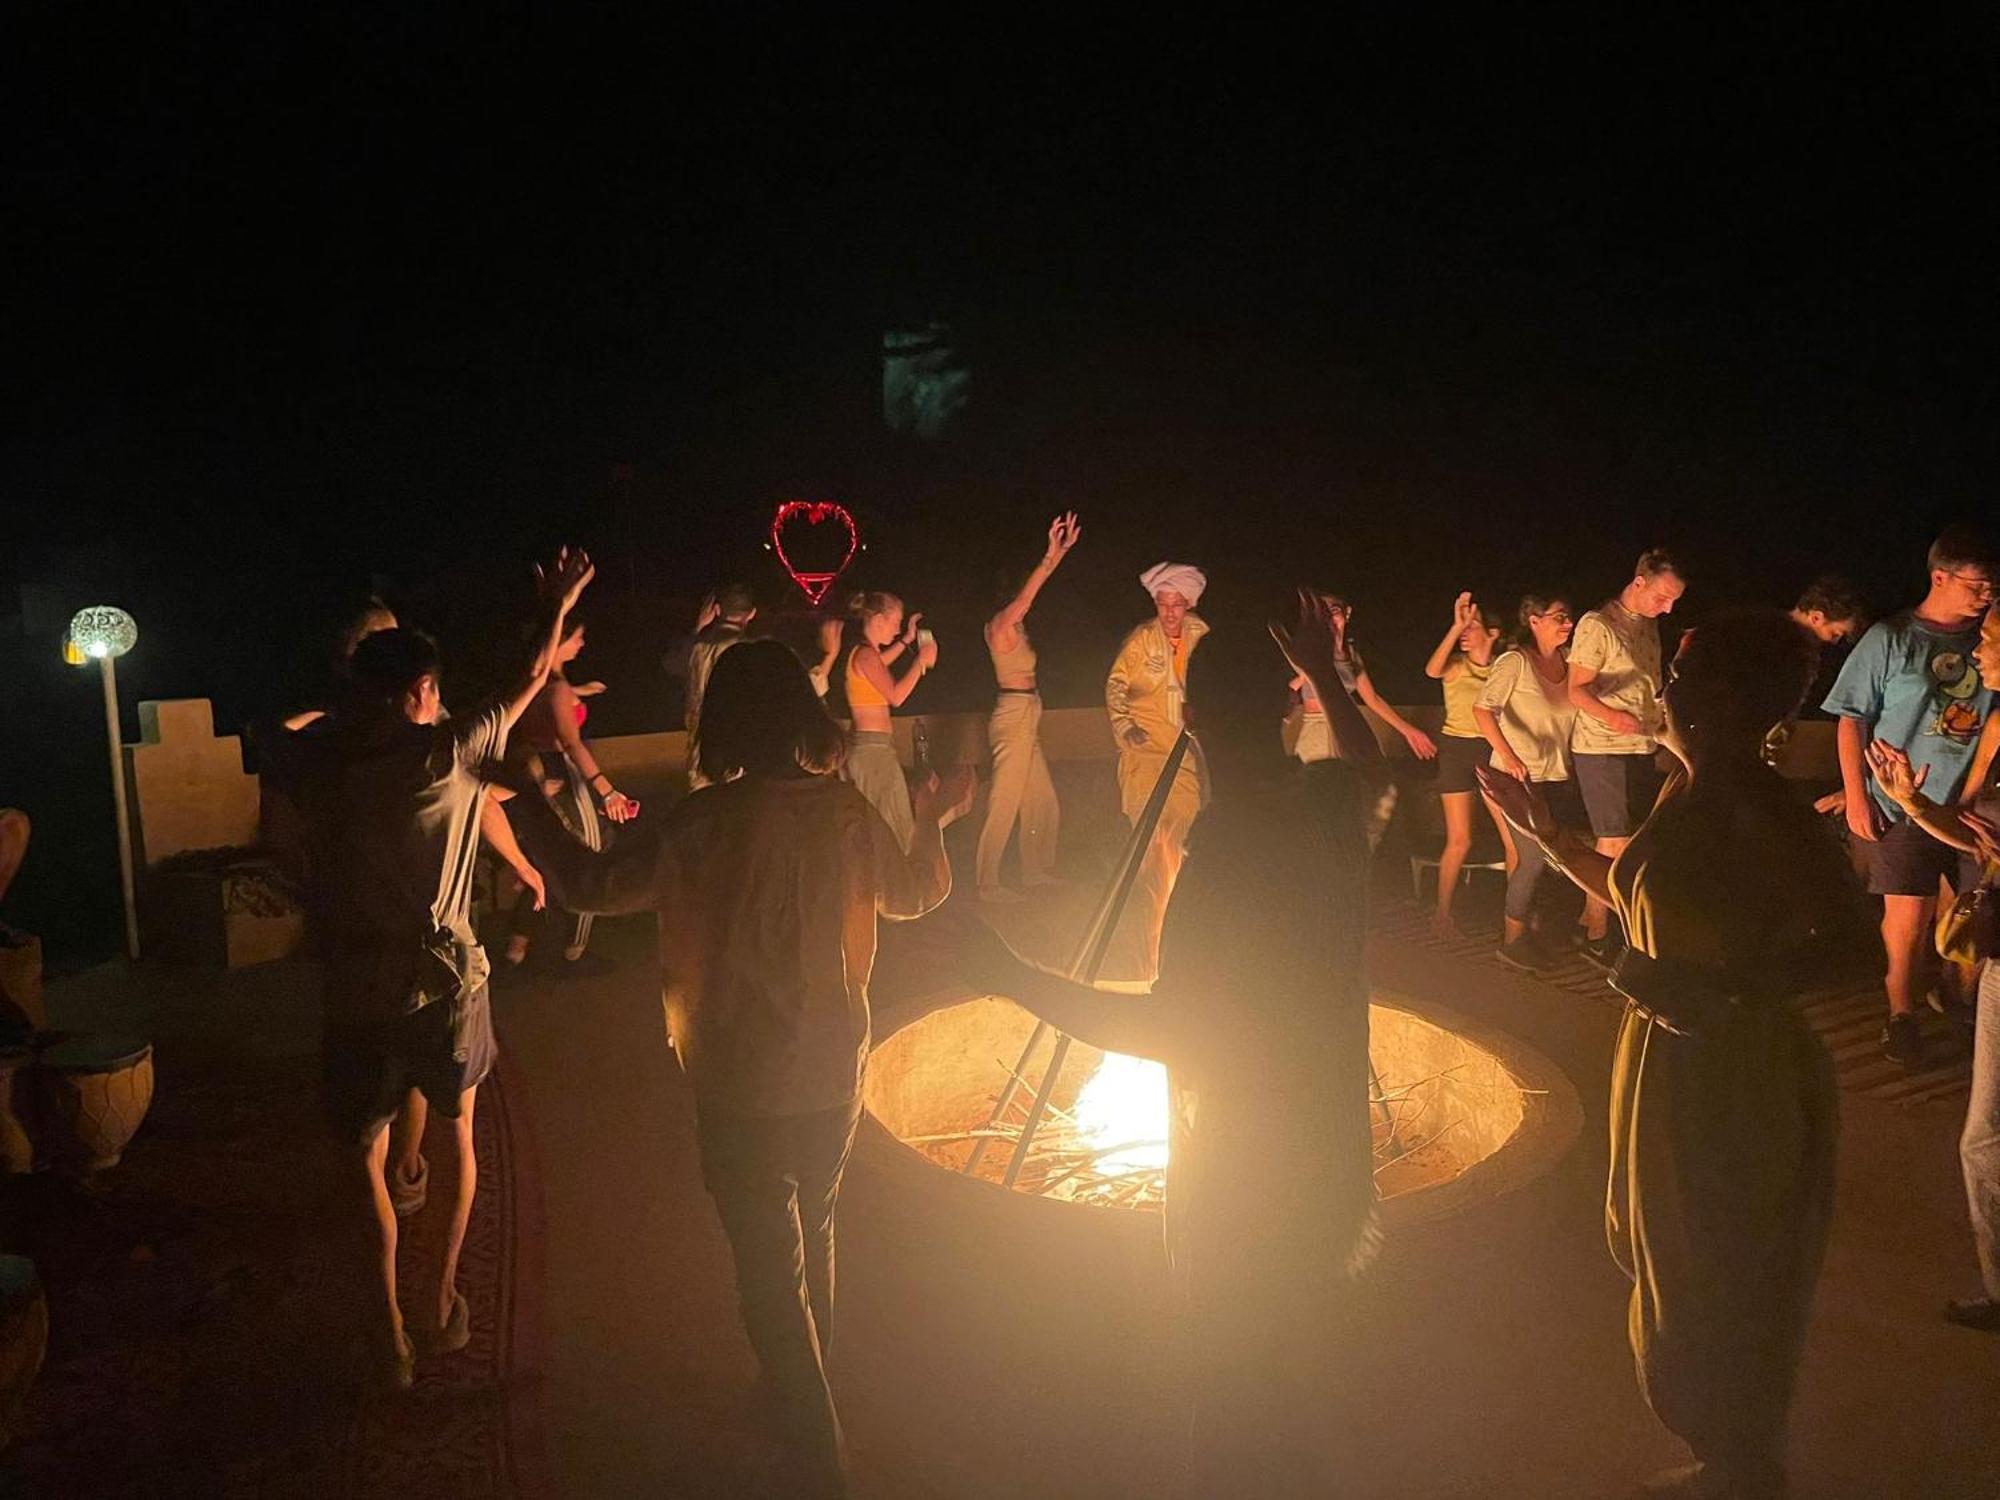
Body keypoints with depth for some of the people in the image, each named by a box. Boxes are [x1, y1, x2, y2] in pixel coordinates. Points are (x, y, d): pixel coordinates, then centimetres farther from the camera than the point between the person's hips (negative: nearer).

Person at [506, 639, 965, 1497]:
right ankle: (808, 1387, 47)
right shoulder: (848, 811, -7)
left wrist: (528, 811, 4)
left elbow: (590, 886, -10)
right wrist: (932, 823, 27)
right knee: (811, 1233, 26)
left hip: (741, 1088, -5)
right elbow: (913, 896, 10)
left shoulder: (708, 823, -20)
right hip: (834, 1073, 5)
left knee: (770, 1272, 6)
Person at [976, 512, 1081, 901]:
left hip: (1027, 720, 10)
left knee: (1043, 802, 16)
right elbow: (1025, 597, -28)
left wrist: (1062, 549, 10)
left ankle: (1035, 869, 28)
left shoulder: (1016, 627, 12)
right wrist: (1051, 555, -33)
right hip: (1013, 718, -10)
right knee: (1004, 803, -4)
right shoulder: (1000, 626, -13)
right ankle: (988, 883, 2)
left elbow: (1030, 593, 15)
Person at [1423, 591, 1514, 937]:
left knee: (1515, 838, -2)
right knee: (1459, 840, -4)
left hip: (1494, 752, 3)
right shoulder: (1455, 665, -1)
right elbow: (1432, 670, -26)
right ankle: (1442, 912, 11)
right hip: (1456, 750, -2)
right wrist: (1455, 626, -30)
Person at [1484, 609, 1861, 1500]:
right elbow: (1633, 896, 20)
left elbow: (1838, 935, -30)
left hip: (1736, 1077, -9)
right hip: (1667, 1061, 9)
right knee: (1673, 1271, 22)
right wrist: (1542, 832, 20)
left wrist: (1717, 988, -36)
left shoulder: (1759, 807, -21)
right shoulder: (1684, 793, 7)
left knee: (1719, 1295, 8)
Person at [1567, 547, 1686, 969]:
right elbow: (1577, 690, -16)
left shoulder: (1649, 625, 13)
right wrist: (1611, 716, -33)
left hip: (1642, 749, 8)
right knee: (1615, 844, -6)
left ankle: (1592, 916, 22)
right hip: (1601, 750, -8)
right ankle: (1596, 935, 6)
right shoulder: (1597, 626, -12)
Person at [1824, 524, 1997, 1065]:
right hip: (1902, 805, -4)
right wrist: (1855, 797, -8)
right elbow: (1852, 720, -3)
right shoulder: (1892, 638, -5)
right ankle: (1900, 1012, 16)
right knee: (1908, 917, -1)